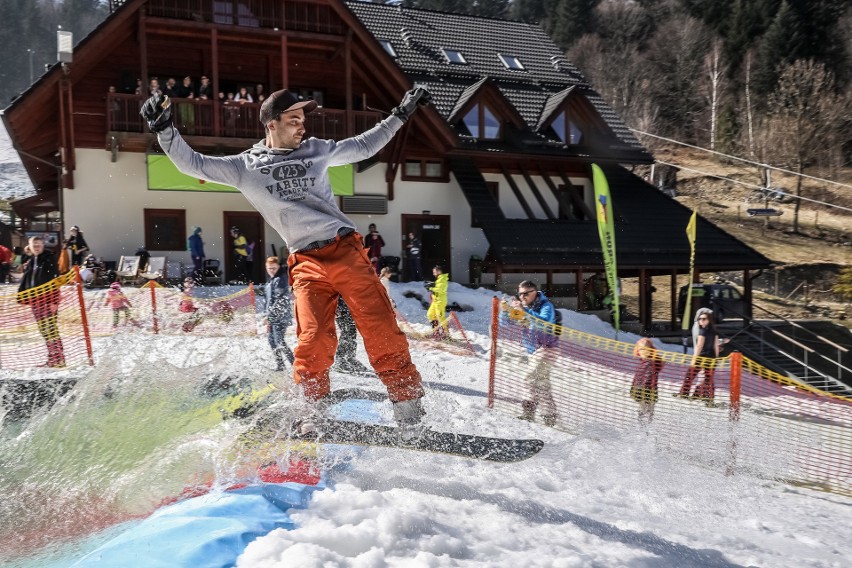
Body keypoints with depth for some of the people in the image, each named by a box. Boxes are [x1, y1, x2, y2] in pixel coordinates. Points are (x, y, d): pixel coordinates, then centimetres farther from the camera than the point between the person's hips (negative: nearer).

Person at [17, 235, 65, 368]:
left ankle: (59, 358, -7)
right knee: (43, 330, 9)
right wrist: (21, 296, 11)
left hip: (48, 300, -7)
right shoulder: (30, 261, 15)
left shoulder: (50, 259, -6)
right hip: (35, 300, 7)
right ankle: (52, 358, 14)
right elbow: (25, 280, 20)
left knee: (51, 329, -10)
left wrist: (54, 301, -19)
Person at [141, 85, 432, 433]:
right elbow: (192, 163, 6)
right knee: (315, 339, -14)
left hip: (347, 251, 2)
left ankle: (409, 409, 2)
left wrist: (401, 113, 25)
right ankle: (312, 412, 7)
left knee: (382, 330, -7)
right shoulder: (245, 167, 8)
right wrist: (164, 128, -6)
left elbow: (364, 146, 24)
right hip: (307, 264, -1)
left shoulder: (316, 151, 14)